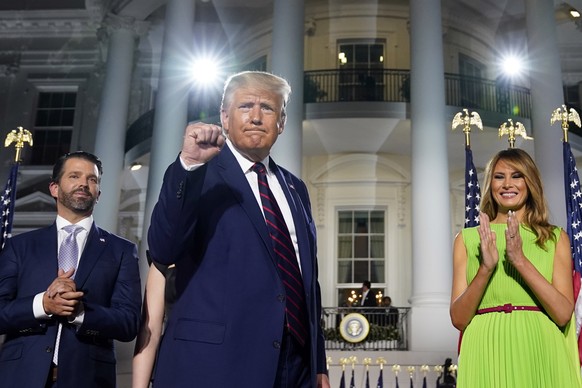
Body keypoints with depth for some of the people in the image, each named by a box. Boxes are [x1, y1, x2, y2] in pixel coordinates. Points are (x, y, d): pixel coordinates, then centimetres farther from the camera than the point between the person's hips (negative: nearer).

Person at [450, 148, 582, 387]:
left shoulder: (555, 238, 6)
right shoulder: (468, 239, 5)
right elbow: (458, 319, -2)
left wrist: (521, 261, -16)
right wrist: (485, 268, -16)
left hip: (541, 357, 1)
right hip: (487, 357, 0)